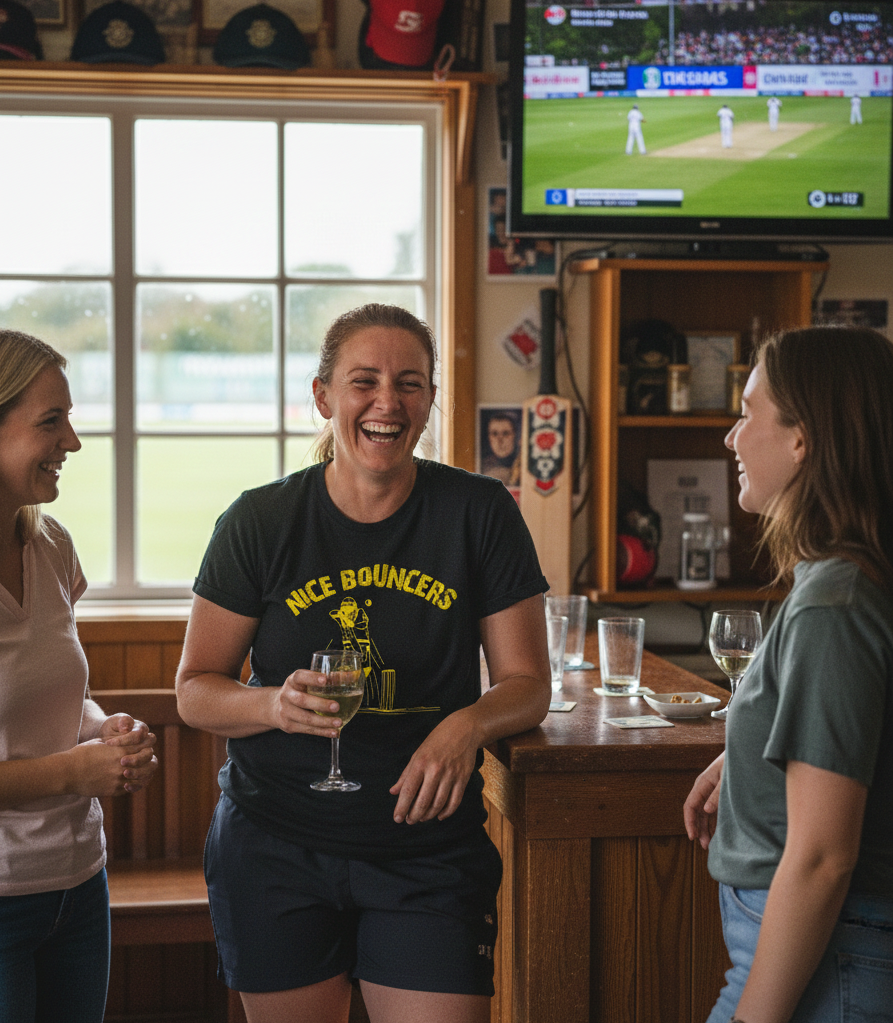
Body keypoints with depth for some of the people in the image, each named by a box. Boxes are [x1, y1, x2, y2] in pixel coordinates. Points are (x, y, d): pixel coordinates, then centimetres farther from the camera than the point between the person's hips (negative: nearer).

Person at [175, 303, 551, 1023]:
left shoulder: (480, 514, -3)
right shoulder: (260, 522, -3)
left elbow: (528, 684, 1)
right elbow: (196, 690, 1)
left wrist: (470, 724, -20)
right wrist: (275, 704, -20)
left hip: (429, 853, 0)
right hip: (274, 850, 1)